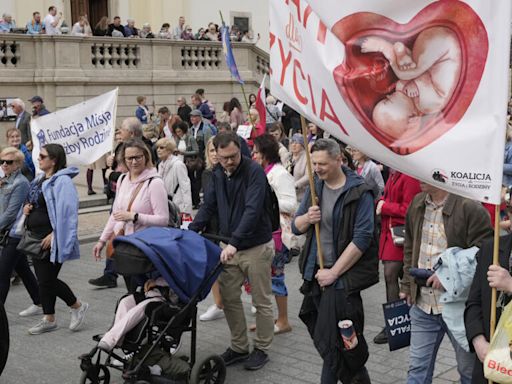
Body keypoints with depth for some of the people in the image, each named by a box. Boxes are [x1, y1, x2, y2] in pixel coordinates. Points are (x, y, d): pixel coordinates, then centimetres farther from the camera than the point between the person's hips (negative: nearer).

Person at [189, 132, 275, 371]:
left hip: (256, 246, -6)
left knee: (261, 301, 6)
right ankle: (239, 347, 24)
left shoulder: (254, 172, -18)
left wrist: (234, 243, -36)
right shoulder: (218, 174, 4)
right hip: (229, 245, 6)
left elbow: (253, 211, -28)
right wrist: (190, 233, -5)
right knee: (229, 298, 10)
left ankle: (261, 349, 21)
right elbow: (208, 206, 7)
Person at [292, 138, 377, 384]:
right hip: (315, 272, 7)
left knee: (332, 340, -6)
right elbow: (296, 227, 13)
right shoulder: (315, 188, 9)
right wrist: (307, 218, -11)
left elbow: (362, 238, -17)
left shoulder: (359, 192, -11)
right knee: (320, 334, 12)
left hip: (343, 275, -6)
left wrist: (334, 272, -16)